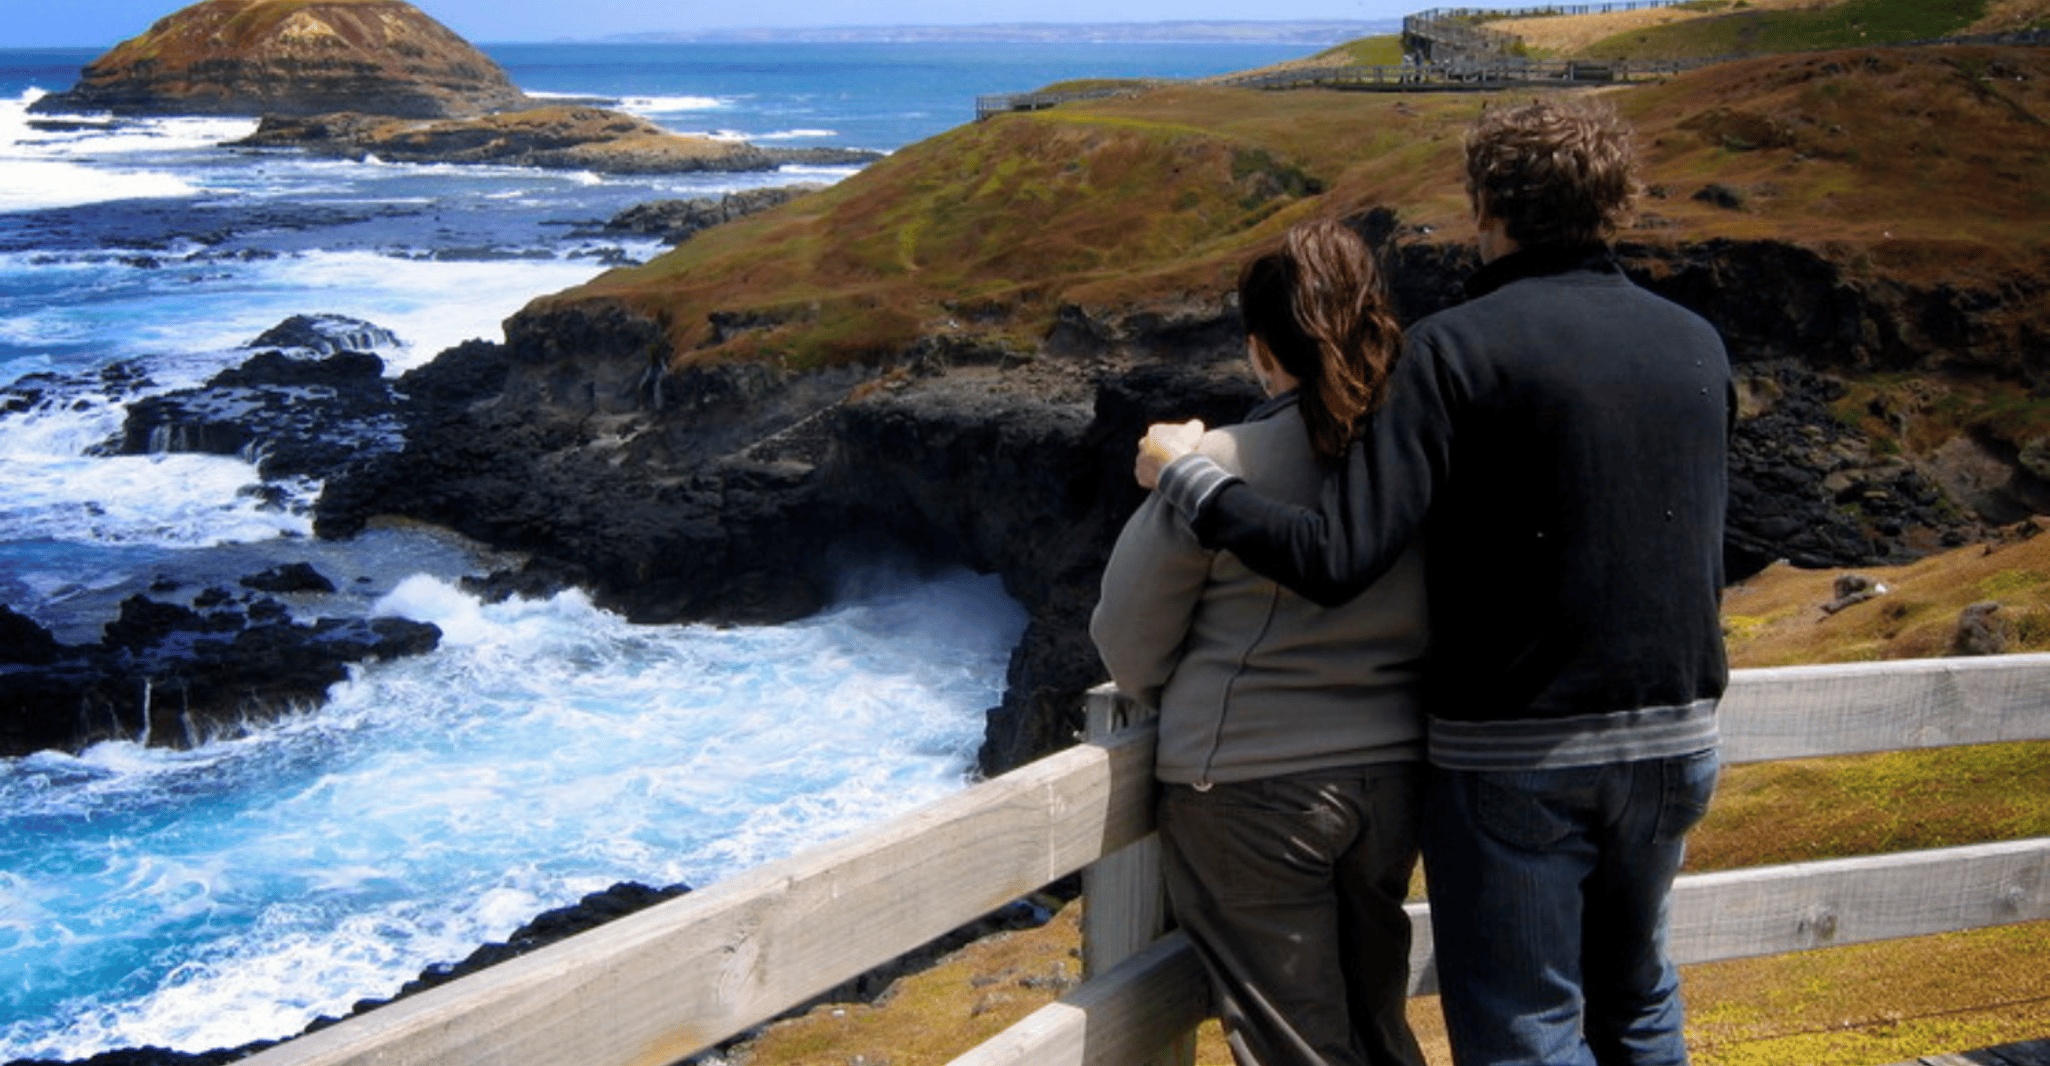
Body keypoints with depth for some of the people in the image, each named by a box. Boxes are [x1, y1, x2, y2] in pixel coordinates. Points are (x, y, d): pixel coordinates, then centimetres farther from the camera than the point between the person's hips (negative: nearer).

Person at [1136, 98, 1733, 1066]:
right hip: (1676, 740, 6)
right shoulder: (1697, 344, 4)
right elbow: (1701, 557, 14)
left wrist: (1183, 473, -9)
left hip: (1514, 756, -6)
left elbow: (1334, 560, -21)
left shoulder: (1459, 347, -15)